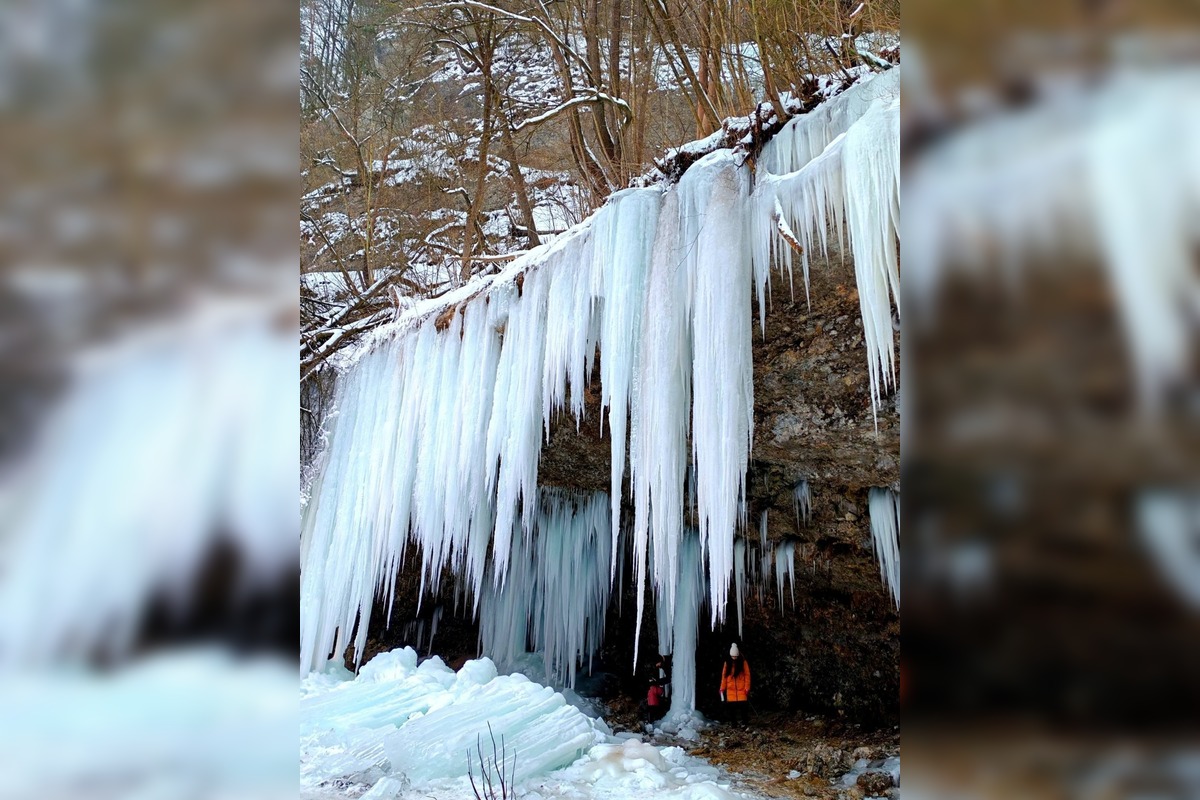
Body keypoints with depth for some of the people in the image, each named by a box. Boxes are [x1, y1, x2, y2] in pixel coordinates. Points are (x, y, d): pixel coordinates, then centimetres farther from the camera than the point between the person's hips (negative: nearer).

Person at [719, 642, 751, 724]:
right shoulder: (727, 663, 5)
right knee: (731, 707, 0)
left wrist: (747, 688, -6)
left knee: (742, 707, -8)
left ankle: (742, 721, -2)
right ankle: (732, 722, 9)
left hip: (741, 690, -2)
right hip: (730, 690, 2)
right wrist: (722, 688, 5)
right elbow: (724, 676, 8)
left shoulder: (743, 662, 0)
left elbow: (747, 676, 0)